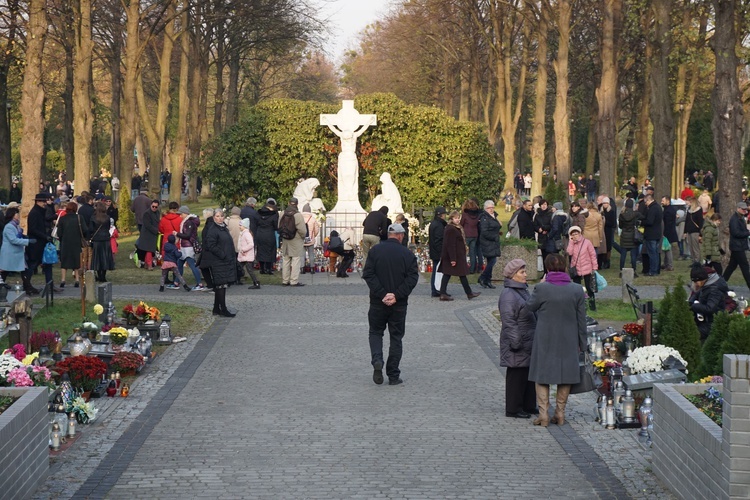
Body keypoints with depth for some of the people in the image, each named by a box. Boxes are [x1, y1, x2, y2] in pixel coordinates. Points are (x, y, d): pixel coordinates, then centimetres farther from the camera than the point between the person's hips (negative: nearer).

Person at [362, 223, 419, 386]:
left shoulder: (375, 250, -3)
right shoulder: (407, 254, -3)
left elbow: (368, 274, -11)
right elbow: (412, 278, -11)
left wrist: (382, 294, -13)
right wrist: (396, 295, -15)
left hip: (378, 302, 0)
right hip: (399, 304, 0)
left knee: (375, 332, 17)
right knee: (396, 337, 10)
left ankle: (377, 360, -10)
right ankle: (393, 376, 9)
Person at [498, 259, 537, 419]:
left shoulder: (522, 290, 15)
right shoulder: (508, 295, -17)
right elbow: (508, 322, -21)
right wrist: (515, 342, -23)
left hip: (528, 343, 10)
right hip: (518, 346, -10)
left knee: (529, 374, 14)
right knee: (516, 376, -3)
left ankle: (528, 405, 24)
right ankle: (513, 409, 4)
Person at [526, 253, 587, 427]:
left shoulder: (541, 289, -14)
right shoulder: (576, 290, -5)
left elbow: (529, 307, 3)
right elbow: (581, 319, 1)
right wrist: (582, 343, 12)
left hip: (545, 341, -2)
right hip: (568, 341, 2)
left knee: (542, 376, 8)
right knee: (566, 375, 13)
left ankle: (544, 415, 5)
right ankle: (560, 414, 16)